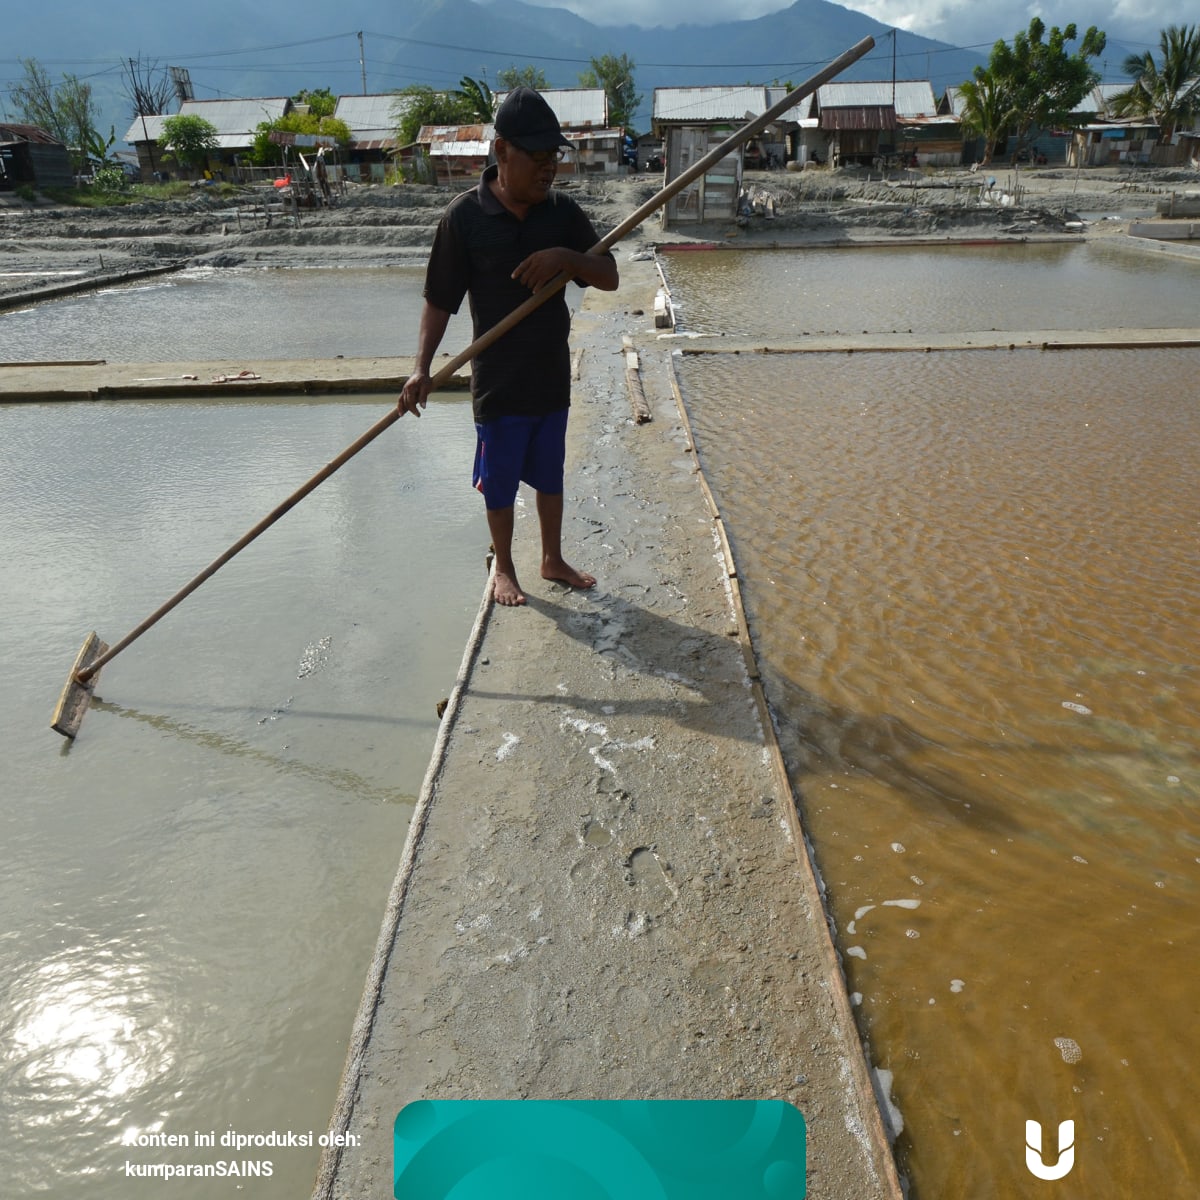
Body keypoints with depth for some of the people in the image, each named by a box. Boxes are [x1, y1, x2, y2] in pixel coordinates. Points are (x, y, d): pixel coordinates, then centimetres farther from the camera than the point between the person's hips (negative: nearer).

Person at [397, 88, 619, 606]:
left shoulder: (562, 211, -2)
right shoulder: (464, 215, -13)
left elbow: (609, 277, -2)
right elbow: (439, 301, -10)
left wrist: (567, 257, -21)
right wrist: (422, 367, -20)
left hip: (552, 374, 4)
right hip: (498, 379, -3)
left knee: (550, 473, 17)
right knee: (500, 479, 10)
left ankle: (553, 559, 36)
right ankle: (503, 567, 30)